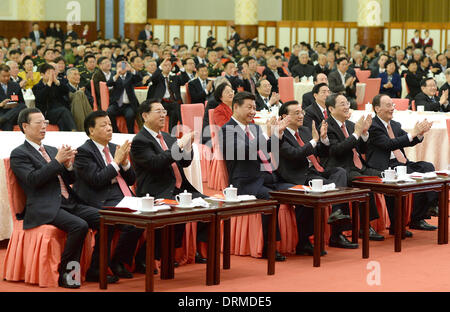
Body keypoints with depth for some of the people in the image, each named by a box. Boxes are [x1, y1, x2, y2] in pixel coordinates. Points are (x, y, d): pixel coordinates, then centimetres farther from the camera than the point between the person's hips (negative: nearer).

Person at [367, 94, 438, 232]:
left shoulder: (395, 125, 22)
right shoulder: (373, 126, -6)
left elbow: (409, 142, 15)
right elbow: (389, 144, -18)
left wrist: (420, 133, -6)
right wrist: (412, 133, -19)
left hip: (402, 163, 8)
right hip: (386, 167, -8)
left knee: (428, 167, -15)